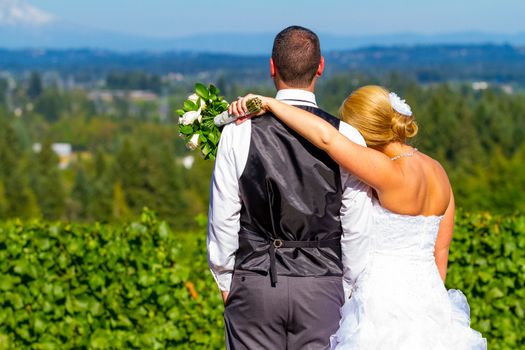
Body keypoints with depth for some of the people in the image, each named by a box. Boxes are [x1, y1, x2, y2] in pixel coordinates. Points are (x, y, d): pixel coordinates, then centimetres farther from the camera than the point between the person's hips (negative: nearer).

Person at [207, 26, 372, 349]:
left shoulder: (239, 132, -5)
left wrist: (225, 280, 13)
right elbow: (357, 229, 0)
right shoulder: (348, 138, -4)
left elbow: (223, 217, 0)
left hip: (254, 285, 0)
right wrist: (348, 289, 12)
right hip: (321, 286, 0)